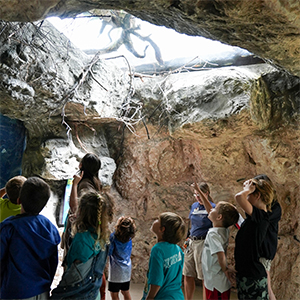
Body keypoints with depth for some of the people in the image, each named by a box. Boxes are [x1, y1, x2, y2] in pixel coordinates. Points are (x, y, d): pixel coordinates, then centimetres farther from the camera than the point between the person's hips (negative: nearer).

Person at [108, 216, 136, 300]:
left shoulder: (113, 237, -22)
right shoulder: (129, 238, -8)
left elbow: (109, 253, -18)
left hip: (116, 271, -5)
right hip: (127, 269, 6)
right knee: (125, 292, 21)